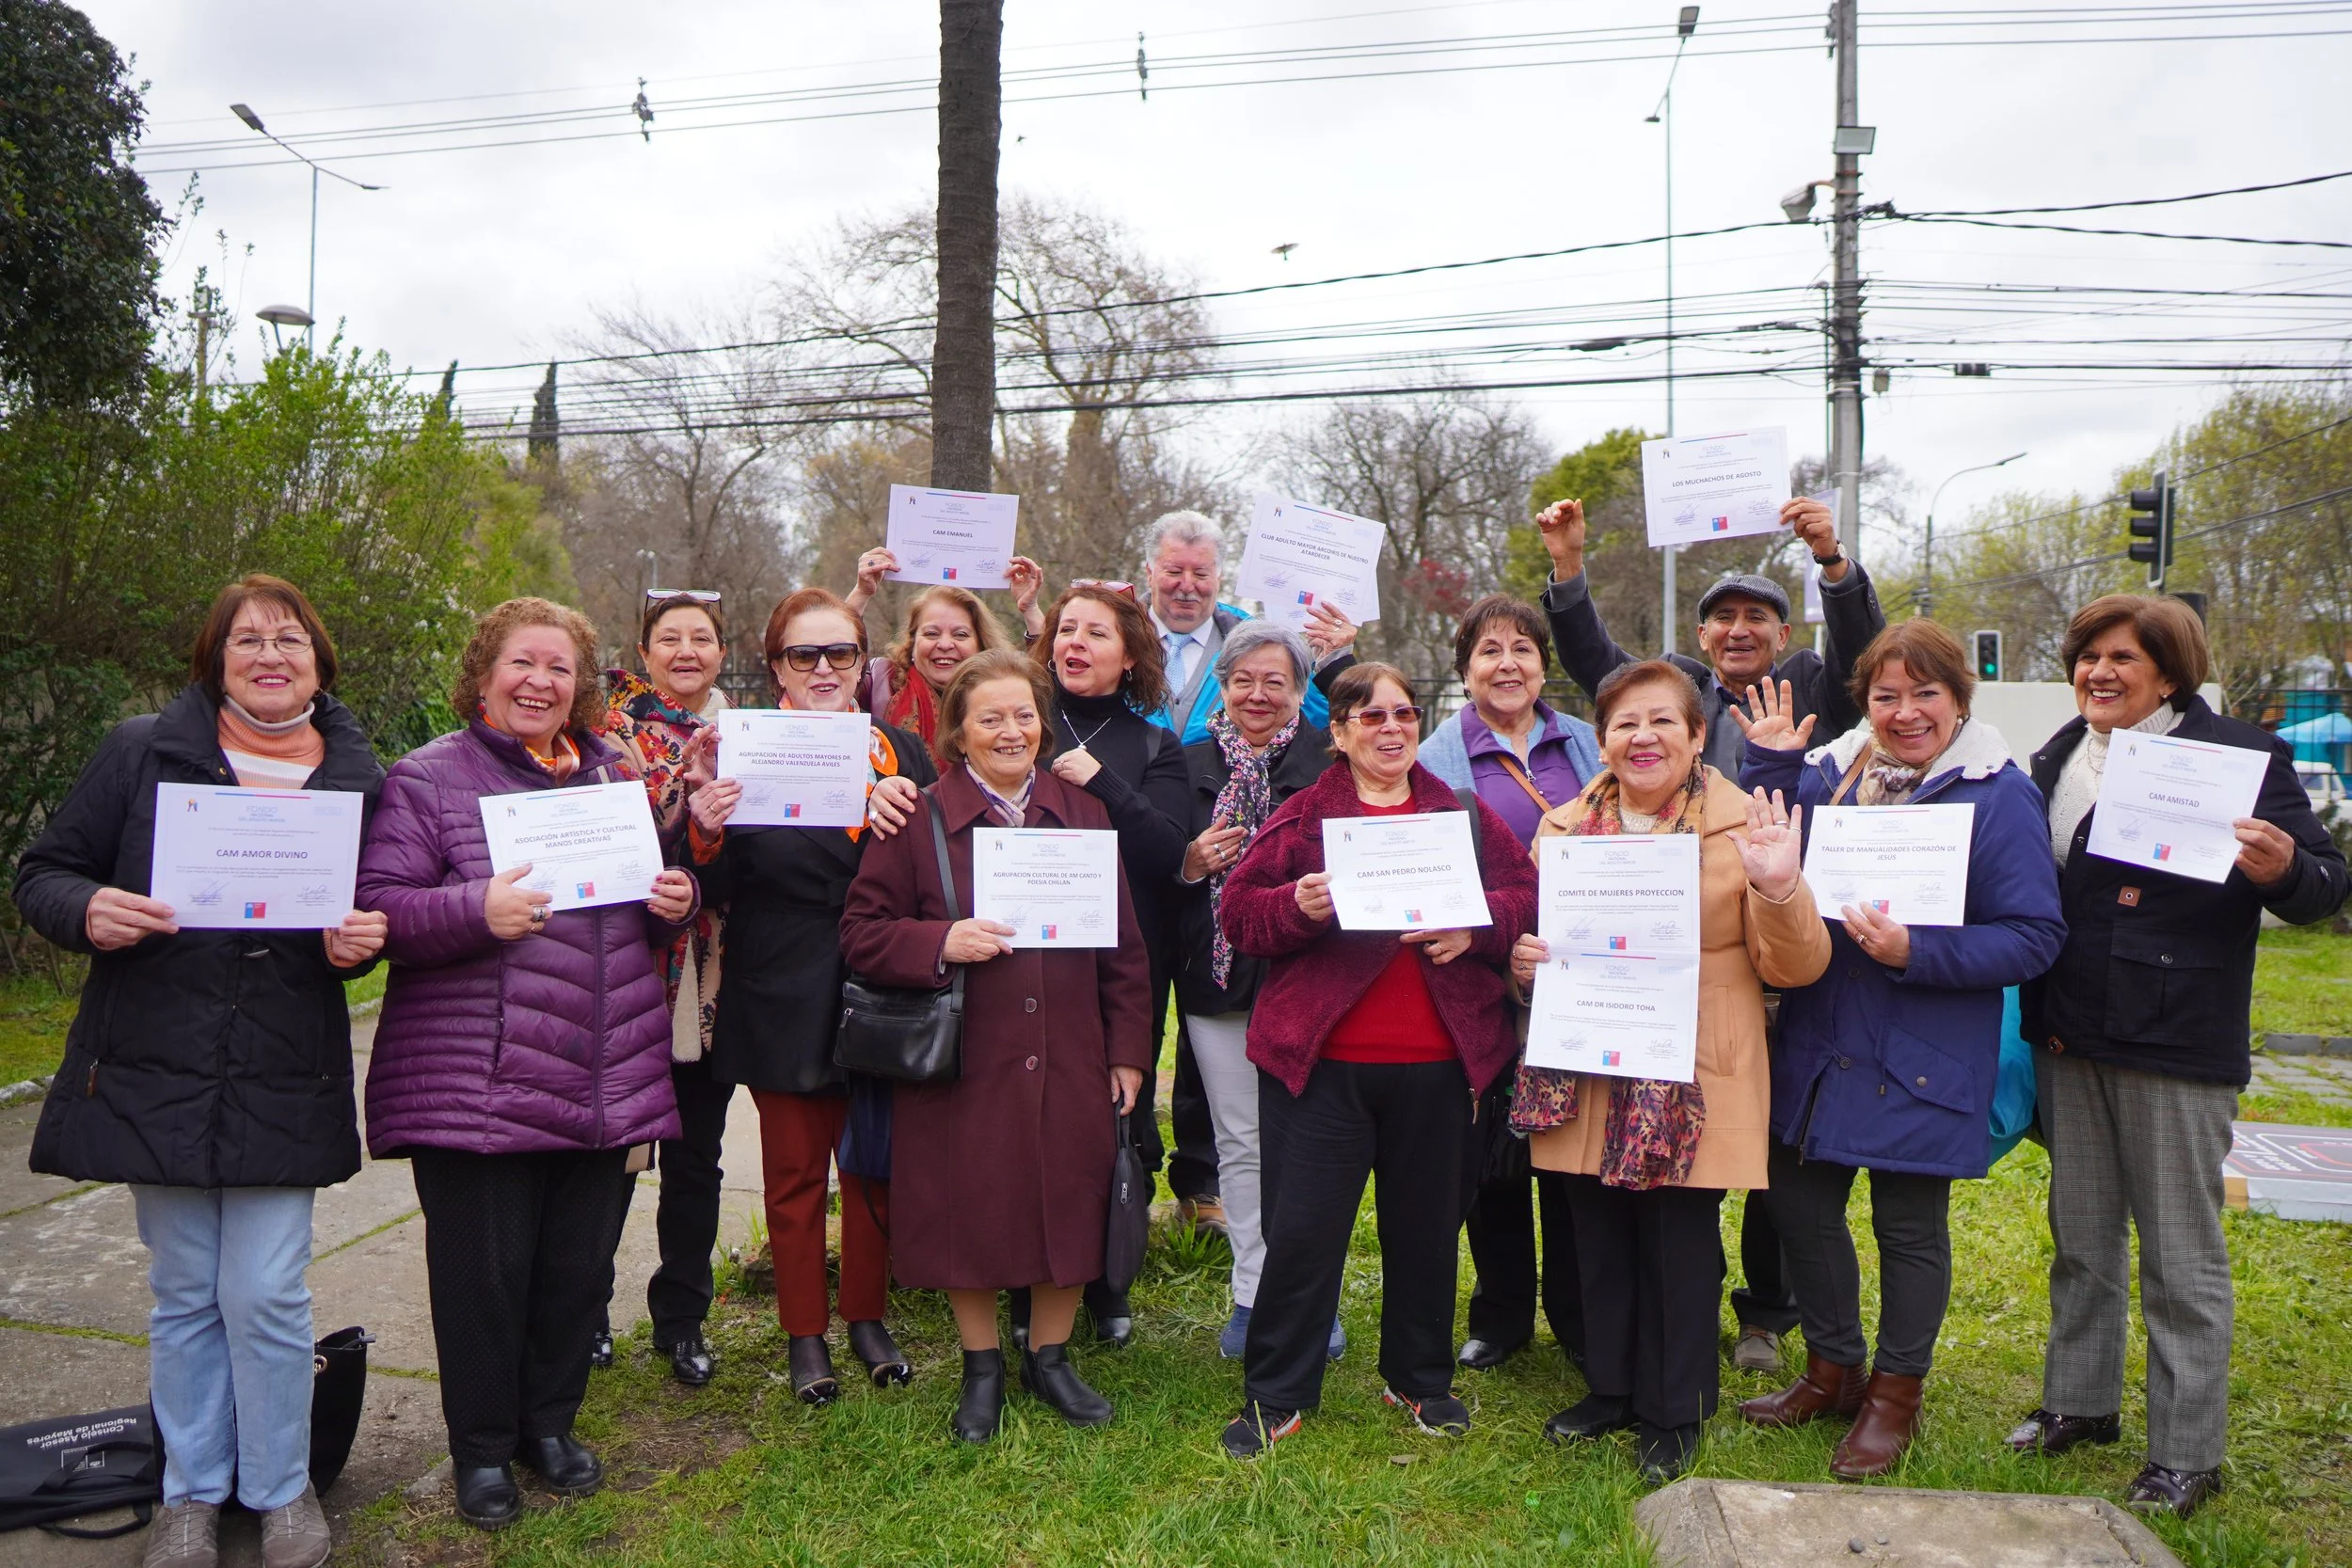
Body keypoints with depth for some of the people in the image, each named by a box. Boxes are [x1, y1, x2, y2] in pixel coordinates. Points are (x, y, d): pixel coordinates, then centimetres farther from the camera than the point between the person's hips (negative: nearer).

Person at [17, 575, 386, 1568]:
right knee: (184, 1297, 11)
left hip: (284, 1085, 0)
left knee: (267, 1297, 1)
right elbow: (43, 874, 5)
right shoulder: (141, 753, 1)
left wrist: (362, 942, -10)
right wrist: (89, 912, -17)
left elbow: (379, 911, 12)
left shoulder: (357, 778, 4)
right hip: (154, 1071, 0)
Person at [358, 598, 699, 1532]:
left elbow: (655, 911, 24)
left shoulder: (616, 777, 14)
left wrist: (675, 905, 2)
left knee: (579, 1268, 14)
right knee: (486, 1272, 5)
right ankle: (482, 1448, 27)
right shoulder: (427, 779, -2)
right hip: (477, 1090, -4)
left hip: (605, 1086, 5)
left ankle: (549, 1424, 35)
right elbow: (375, 909, -9)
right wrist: (478, 911, -24)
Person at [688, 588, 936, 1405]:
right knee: (794, 1173, 9)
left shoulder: (901, 753, 6)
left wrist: (899, 820, -18)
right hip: (784, 1002, -2)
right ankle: (805, 1334, 25)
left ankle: (868, 1316, 31)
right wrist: (708, 832, -26)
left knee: (874, 1165, 12)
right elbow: (715, 892, -5)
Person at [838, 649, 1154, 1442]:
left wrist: (1127, 1050, 5)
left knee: (1068, 1205, 10)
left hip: (1069, 1059, 3)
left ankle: (1051, 1357, 33)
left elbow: (1125, 945, 9)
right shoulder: (918, 820, -2)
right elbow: (860, 932, -3)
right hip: (965, 1063, -2)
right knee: (970, 1213, 7)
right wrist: (942, 943, -20)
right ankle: (982, 1368, 30)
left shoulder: (1084, 813, 7)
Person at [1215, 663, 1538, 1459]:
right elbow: (1239, 912, -1)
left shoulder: (1463, 814, 10)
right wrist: (1297, 907, -21)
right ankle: (1276, 1395, 18)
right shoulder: (1301, 816, 3)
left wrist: (1476, 925, -11)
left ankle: (1420, 1380, 36)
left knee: (1426, 1225, 15)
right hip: (1318, 1062, -2)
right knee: (1303, 1230, 2)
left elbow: (1524, 892, 8)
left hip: (1436, 1062, 3)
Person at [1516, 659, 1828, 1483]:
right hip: (1587, 1077, 4)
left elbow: (1795, 967, -6)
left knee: (1680, 1243, 5)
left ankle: (1675, 1413, 25)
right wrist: (1523, 958, -3)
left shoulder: (1742, 827, -4)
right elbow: (1535, 937, 20)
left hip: (1691, 1082, -4)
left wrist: (1780, 889, -25)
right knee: (1600, 1238, 14)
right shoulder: (1566, 828, 7)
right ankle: (1611, 1388, 34)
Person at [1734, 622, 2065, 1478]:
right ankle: (1832, 1371, 38)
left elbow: (2035, 938, -13)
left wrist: (1917, 952, -25)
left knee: (1909, 1224, 9)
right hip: (1818, 1043, 5)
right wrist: (1769, 766, -6)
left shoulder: (1999, 795, -10)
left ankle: (1895, 1394, 32)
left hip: (1924, 1059, -5)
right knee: (1798, 1202, 15)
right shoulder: (1823, 772, 5)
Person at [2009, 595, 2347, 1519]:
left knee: (2182, 1252, 4)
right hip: (2069, 1040, 6)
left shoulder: (2239, 755, -9)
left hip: (2176, 1047, -6)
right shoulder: (2061, 756, 9)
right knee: (2080, 1234, 18)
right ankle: (2080, 1402, 34)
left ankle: (2187, 1454, 17)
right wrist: (2037, 1013, 7)